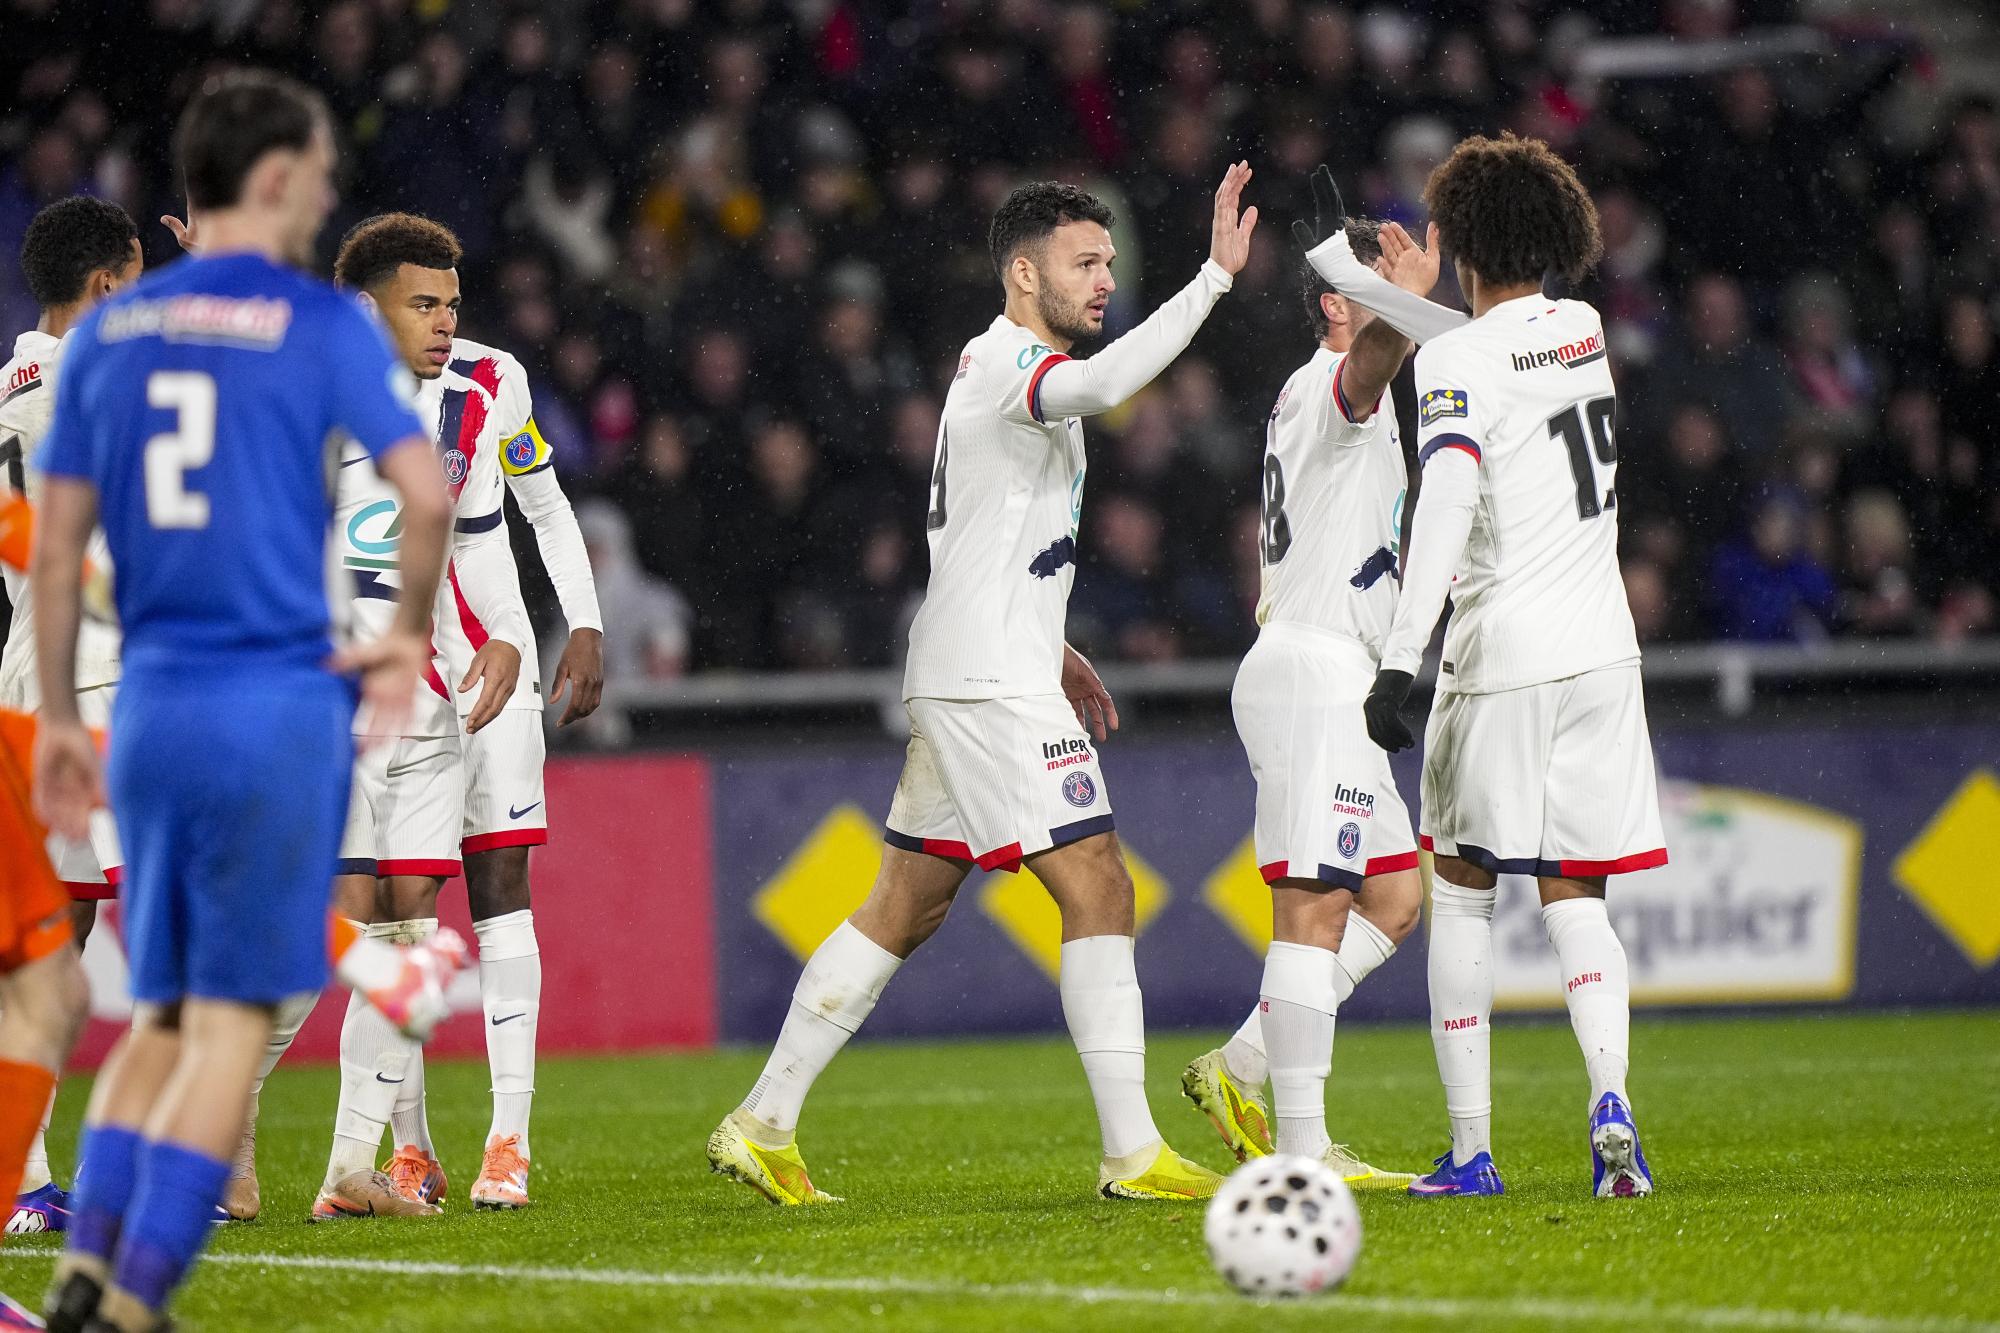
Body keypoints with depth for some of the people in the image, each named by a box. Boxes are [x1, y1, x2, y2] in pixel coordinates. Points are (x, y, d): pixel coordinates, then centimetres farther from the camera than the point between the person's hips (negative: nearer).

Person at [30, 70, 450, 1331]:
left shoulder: (109, 330, 9)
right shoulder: (321, 324, -4)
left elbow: (57, 541, 9)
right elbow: (426, 491, -14)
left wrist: (58, 718, 14)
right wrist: (410, 637, 2)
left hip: (152, 705, 5)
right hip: (281, 705, -5)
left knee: (164, 1009, 17)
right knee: (233, 1017, 0)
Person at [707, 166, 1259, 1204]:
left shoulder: (992, 366, 20)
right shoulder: (1008, 362, -12)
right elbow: (1103, 384, -36)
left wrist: (1053, 649, 24)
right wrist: (1216, 275, -41)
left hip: (975, 678, 10)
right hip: (994, 687, -10)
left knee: (904, 910, 13)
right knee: (1098, 890, -11)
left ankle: (762, 1127, 17)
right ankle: (1132, 1153, -13)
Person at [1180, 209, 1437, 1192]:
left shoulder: (1307, 399, 23)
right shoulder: (1327, 383, -8)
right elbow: (1367, 370, -35)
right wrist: (1405, 307, -52)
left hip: (1327, 687, 11)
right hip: (1310, 675, -11)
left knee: (1394, 898, 13)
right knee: (1314, 908, -13)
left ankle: (1240, 1066, 12)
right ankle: (1303, 1149, -16)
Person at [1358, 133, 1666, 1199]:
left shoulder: (1456, 363, -10)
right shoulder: (1583, 331, 10)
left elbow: (1445, 505, -24)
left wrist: (1398, 659, -29)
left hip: (1501, 659, -5)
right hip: (1603, 650, 5)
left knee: (1461, 892, 8)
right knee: (1574, 897, 9)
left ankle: (1470, 1149, 5)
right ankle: (1610, 1097, -15)